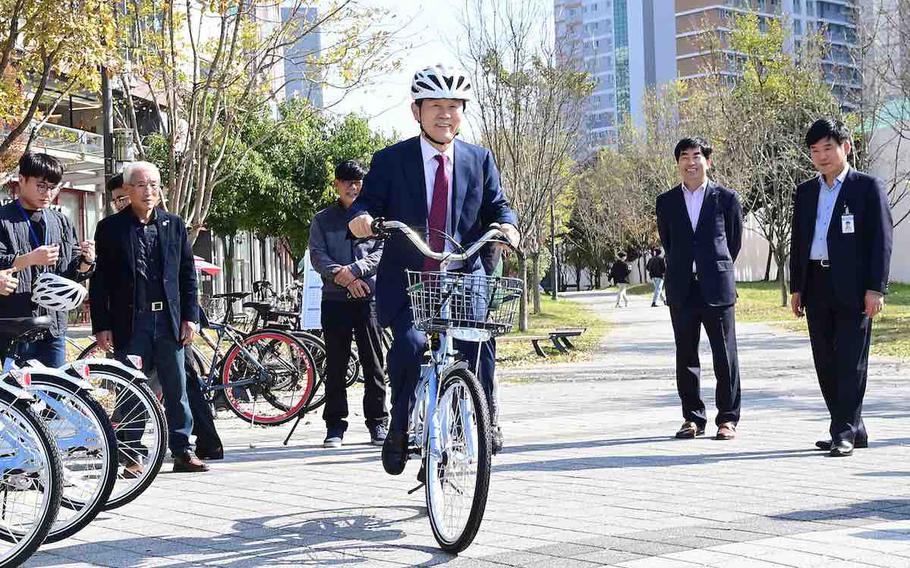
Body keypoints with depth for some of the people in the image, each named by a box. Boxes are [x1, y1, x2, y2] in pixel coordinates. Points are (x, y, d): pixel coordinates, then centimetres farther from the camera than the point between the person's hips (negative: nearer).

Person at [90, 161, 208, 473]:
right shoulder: (110, 228, 2)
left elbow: (188, 274, 11)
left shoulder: (174, 225, 10)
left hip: (168, 320, 2)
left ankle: (182, 451, 12)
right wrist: (102, 326, -5)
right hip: (130, 324, -2)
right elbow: (99, 281, 0)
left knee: (177, 389, 5)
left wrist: (190, 316, 3)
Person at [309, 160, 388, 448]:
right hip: (335, 298, 1)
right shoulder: (323, 220, 13)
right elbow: (317, 256, 2)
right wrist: (342, 277, -13)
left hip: (369, 297, -1)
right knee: (335, 365, 2)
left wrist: (354, 269, -13)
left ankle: (378, 423, 8)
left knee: (373, 364, 1)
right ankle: (335, 425, 8)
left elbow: (383, 251, 0)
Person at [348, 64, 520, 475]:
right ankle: (399, 427, -1)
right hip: (405, 278, -1)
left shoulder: (479, 160, 10)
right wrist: (361, 215, -25)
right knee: (410, 343, -23)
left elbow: (495, 206, 9)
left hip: (464, 277, 2)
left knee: (478, 339, -22)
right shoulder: (390, 160, 4)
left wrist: (506, 224, -14)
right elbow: (368, 201, 0)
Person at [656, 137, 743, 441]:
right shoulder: (666, 202, 8)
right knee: (686, 357, 6)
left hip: (717, 288, -2)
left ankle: (727, 419, 7)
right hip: (681, 290, 2)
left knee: (725, 356, 0)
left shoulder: (726, 198, 2)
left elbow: (735, 240, 10)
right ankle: (693, 418, 14)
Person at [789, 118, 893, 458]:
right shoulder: (806, 192, 16)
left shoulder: (868, 187, 0)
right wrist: (796, 287, 13)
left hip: (852, 287, -6)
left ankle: (844, 433, -3)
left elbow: (881, 240, -4)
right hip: (817, 287, 6)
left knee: (850, 362, -5)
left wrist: (876, 288, -12)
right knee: (826, 362, 7)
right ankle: (853, 429, 16)